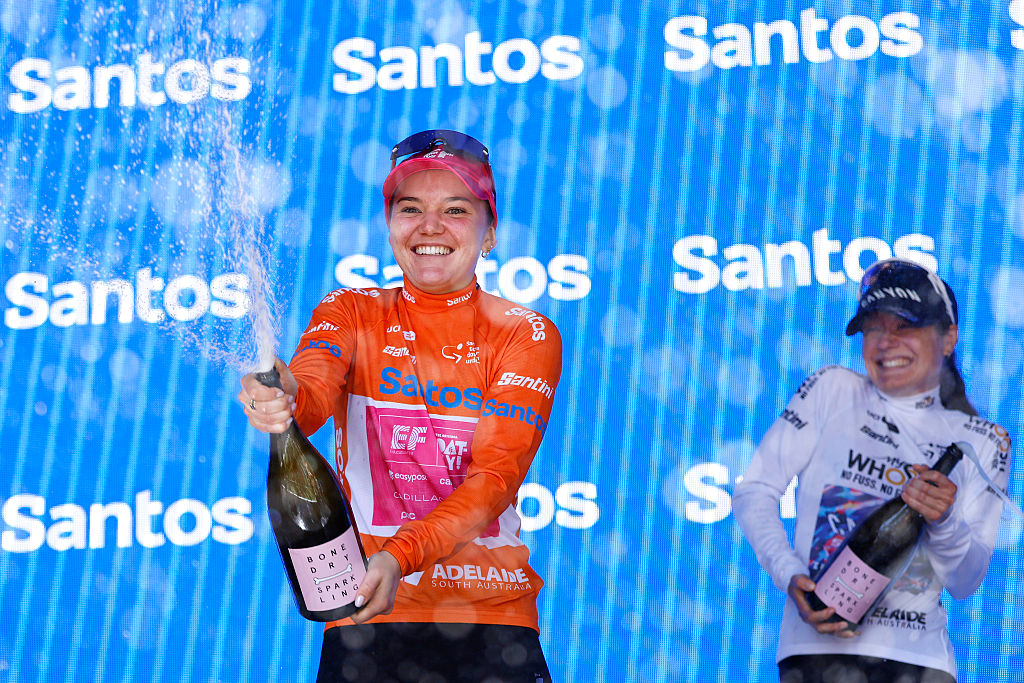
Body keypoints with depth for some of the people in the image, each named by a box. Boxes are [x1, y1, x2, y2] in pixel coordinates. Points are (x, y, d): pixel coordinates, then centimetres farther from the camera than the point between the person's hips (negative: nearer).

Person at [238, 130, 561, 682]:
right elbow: (312, 393, -14)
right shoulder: (351, 314, 6)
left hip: (491, 618, -1)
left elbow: (497, 474, -11)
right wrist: (278, 401, -39)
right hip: (365, 619, 1)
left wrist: (402, 558, -26)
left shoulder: (526, 335, 1)